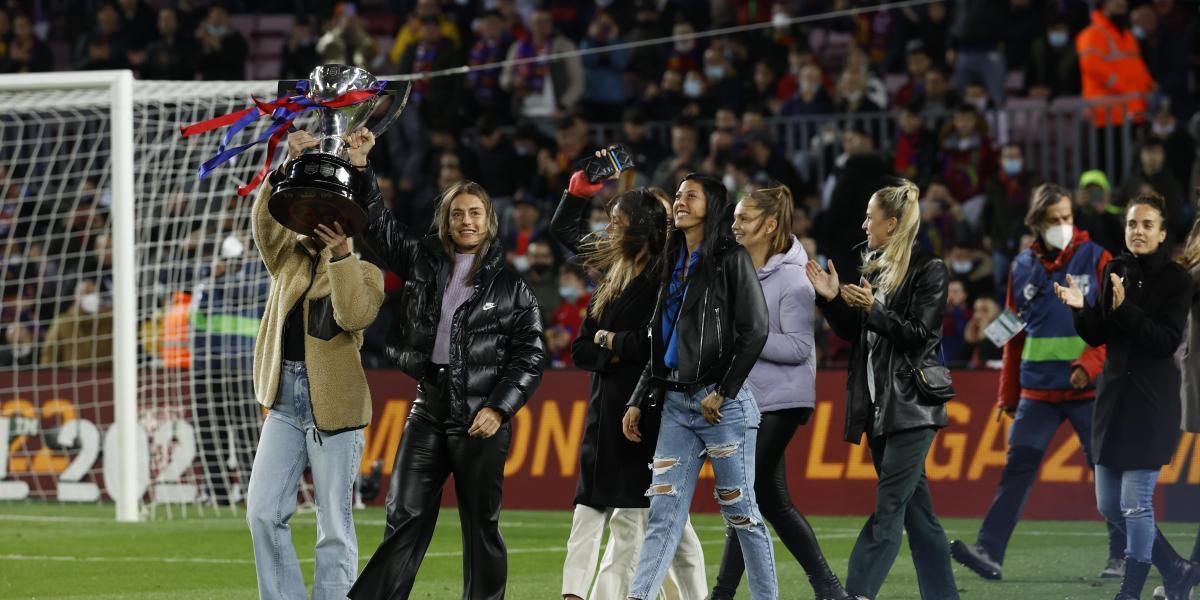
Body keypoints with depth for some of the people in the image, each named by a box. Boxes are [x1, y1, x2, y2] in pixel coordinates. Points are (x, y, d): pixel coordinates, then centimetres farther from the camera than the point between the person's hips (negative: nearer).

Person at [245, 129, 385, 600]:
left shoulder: (365, 274, 1)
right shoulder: (289, 260, 13)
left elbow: (354, 315, -18)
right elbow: (265, 220, -3)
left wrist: (341, 253, -26)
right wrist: (288, 167, -17)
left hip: (334, 406, -4)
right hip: (284, 402, 4)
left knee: (334, 526, -1)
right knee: (263, 513, -2)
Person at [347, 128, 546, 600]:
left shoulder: (510, 285, 1)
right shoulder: (424, 262, 10)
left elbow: (529, 354, 0)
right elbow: (377, 223, 15)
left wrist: (499, 408, -10)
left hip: (482, 417, -3)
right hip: (429, 406, 3)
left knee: (481, 524, 3)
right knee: (404, 516, -2)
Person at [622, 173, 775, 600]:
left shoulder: (731, 260, -4)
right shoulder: (676, 265, 19)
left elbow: (754, 331, -11)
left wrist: (723, 393, -13)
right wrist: (638, 401, 15)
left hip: (722, 403, -7)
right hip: (676, 402, 7)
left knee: (739, 510, -1)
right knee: (663, 513, -3)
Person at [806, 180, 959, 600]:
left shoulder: (929, 270, -8)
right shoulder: (874, 267, 15)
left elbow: (919, 335, -13)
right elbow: (853, 333, 17)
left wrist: (874, 309, -21)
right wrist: (832, 299, 2)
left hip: (911, 404, -8)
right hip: (878, 404, 8)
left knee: (889, 508, -11)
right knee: (915, 509, 9)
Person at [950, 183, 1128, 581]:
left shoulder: (1096, 259, -1)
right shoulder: (1023, 267, 10)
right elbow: (1015, 335, 16)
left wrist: (1089, 363, -19)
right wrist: (1008, 394, 15)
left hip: (1089, 388, -3)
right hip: (1037, 389, 3)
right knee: (1018, 465, -6)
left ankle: (1122, 556, 9)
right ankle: (990, 552, -11)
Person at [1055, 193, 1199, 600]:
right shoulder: (1114, 271, 8)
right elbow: (1098, 337, 8)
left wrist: (1124, 308, -26)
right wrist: (1081, 309, -11)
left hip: (1151, 402, -6)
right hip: (1113, 395, 7)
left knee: (1136, 502, -6)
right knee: (1109, 505, 8)